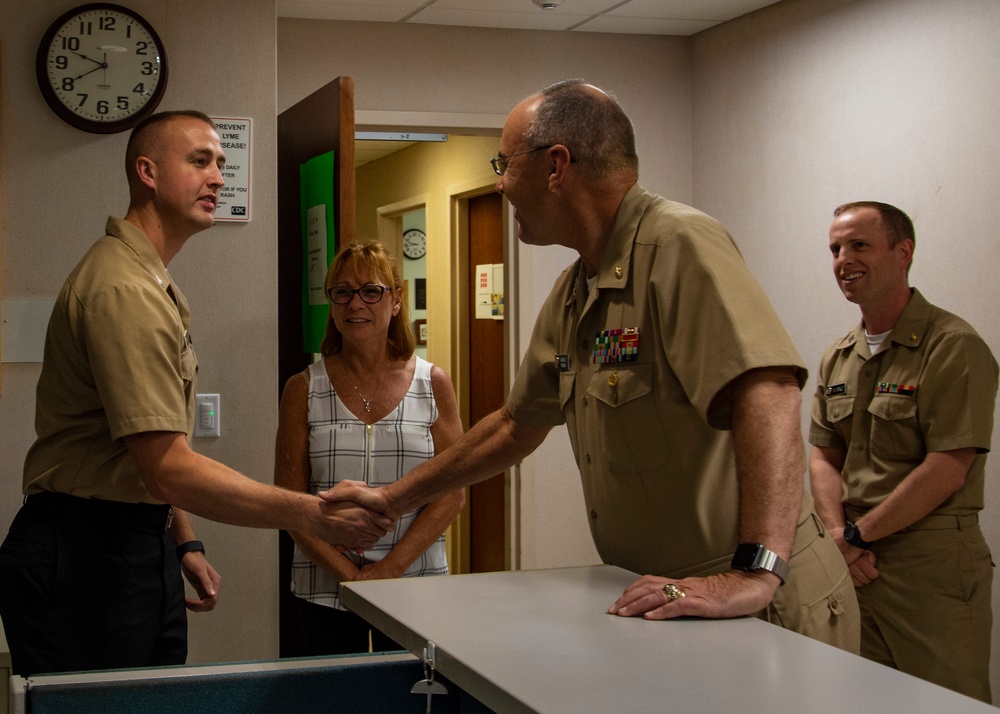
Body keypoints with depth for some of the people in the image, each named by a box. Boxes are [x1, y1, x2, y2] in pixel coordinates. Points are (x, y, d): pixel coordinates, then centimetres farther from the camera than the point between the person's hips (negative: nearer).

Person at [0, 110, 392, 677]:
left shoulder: (156, 284, 18)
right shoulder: (125, 290, -19)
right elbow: (168, 471, -24)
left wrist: (184, 544, 15)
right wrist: (315, 514, -24)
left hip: (139, 546, 10)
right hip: (83, 561, -10)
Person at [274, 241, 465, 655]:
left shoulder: (433, 385, 2)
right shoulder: (304, 390, 2)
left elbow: (452, 495, -1)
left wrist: (391, 568, -11)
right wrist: (349, 573, -11)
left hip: (416, 585, 0)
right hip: (325, 590, 0)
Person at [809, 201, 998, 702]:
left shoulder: (953, 347, -10)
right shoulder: (837, 358, 13)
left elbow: (946, 471, -16)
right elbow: (822, 456, 13)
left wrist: (857, 536, -12)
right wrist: (838, 536, -6)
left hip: (932, 567, -6)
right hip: (855, 566, 7)